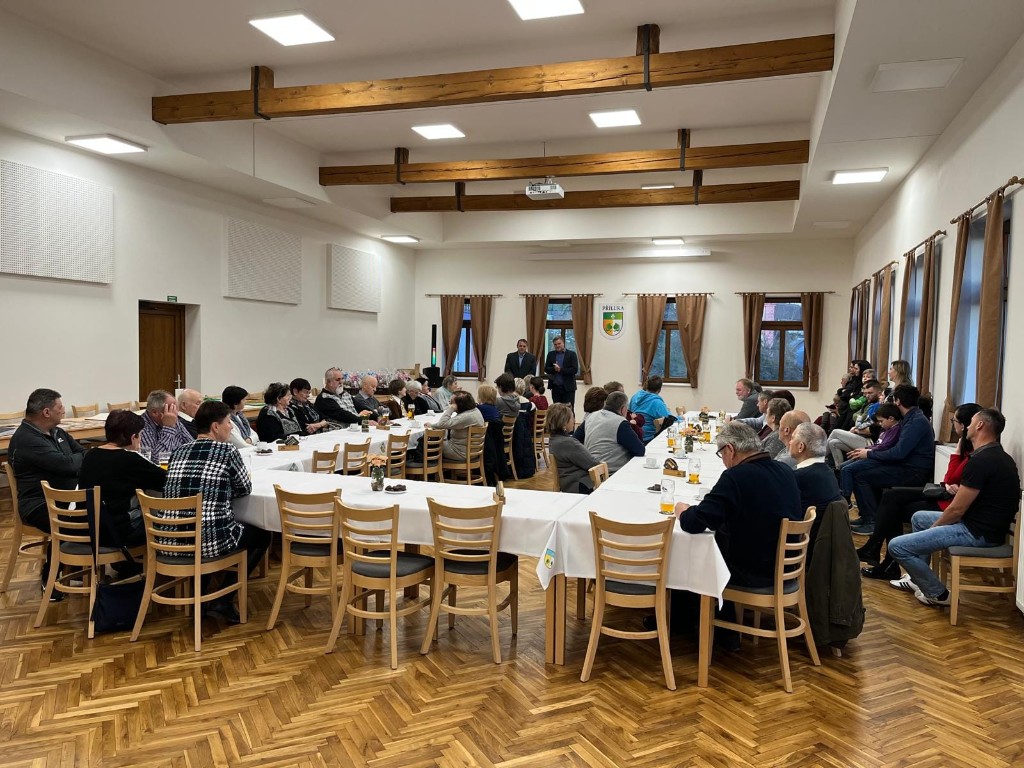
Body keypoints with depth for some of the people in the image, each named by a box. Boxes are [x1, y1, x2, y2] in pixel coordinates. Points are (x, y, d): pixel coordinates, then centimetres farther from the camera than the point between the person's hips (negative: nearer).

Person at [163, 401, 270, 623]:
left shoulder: (179, 452, 11)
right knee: (262, 535, 21)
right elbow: (245, 489, 8)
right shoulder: (227, 451, -4)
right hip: (211, 541, -6)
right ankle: (223, 600, 11)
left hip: (171, 543, 6)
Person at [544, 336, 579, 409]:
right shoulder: (551, 354, 10)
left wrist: (560, 370, -15)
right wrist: (554, 369, -16)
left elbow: (575, 370, -10)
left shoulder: (571, 354, 0)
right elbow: (546, 369, 4)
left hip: (568, 387, -3)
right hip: (555, 387, 3)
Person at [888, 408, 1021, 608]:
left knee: (897, 546, -15)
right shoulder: (999, 456, 10)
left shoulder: (980, 461, -22)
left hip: (978, 533, -11)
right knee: (918, 517, 28)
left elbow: (956, 510, -18)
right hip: (987, 525, 11)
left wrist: (933, 527, -3)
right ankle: (919, 579, 30)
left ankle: (938, 594, 3)